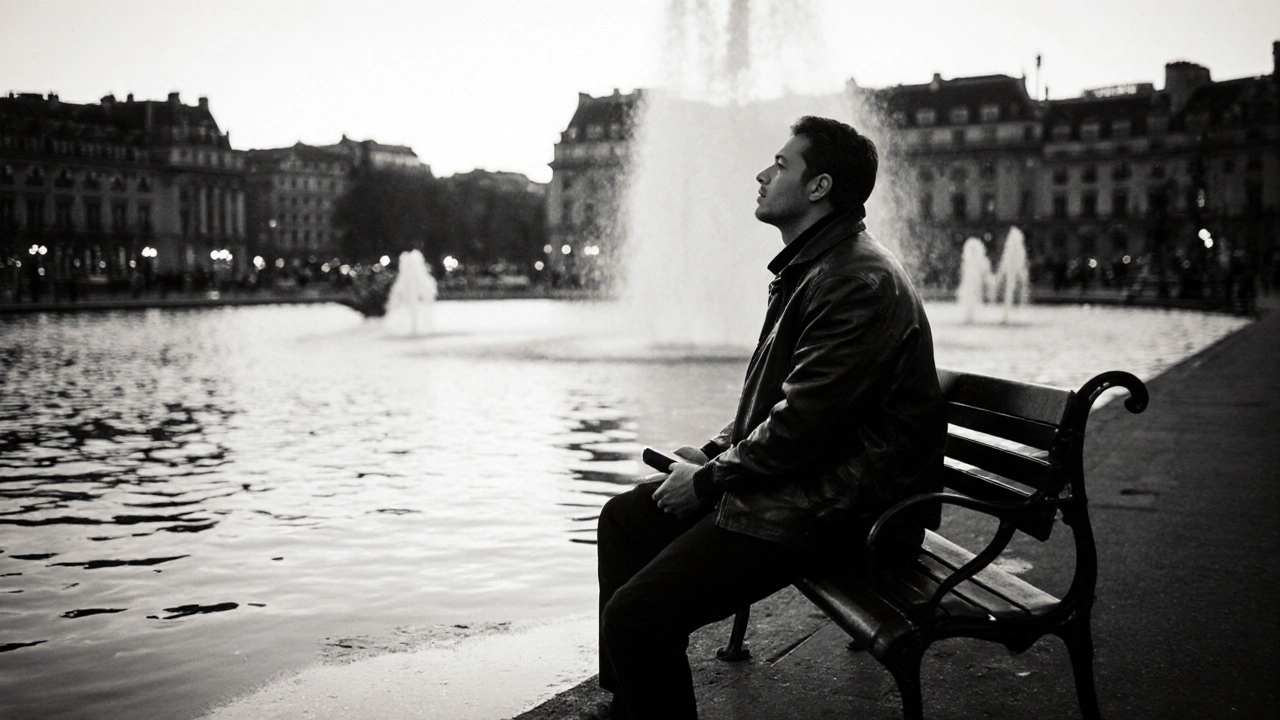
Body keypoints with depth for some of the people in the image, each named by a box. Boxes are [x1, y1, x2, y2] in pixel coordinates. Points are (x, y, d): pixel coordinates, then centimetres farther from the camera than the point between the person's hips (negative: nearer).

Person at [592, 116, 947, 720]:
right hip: (788, 478, 11)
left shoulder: (861, 281, -20)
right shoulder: (808, 266, 16)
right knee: (625, 517, 17)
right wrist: (713, 451, 7)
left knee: (635, 615, -21)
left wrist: (708, 479, -12)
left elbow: (802, 421, -23)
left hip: (830, 507, -11)